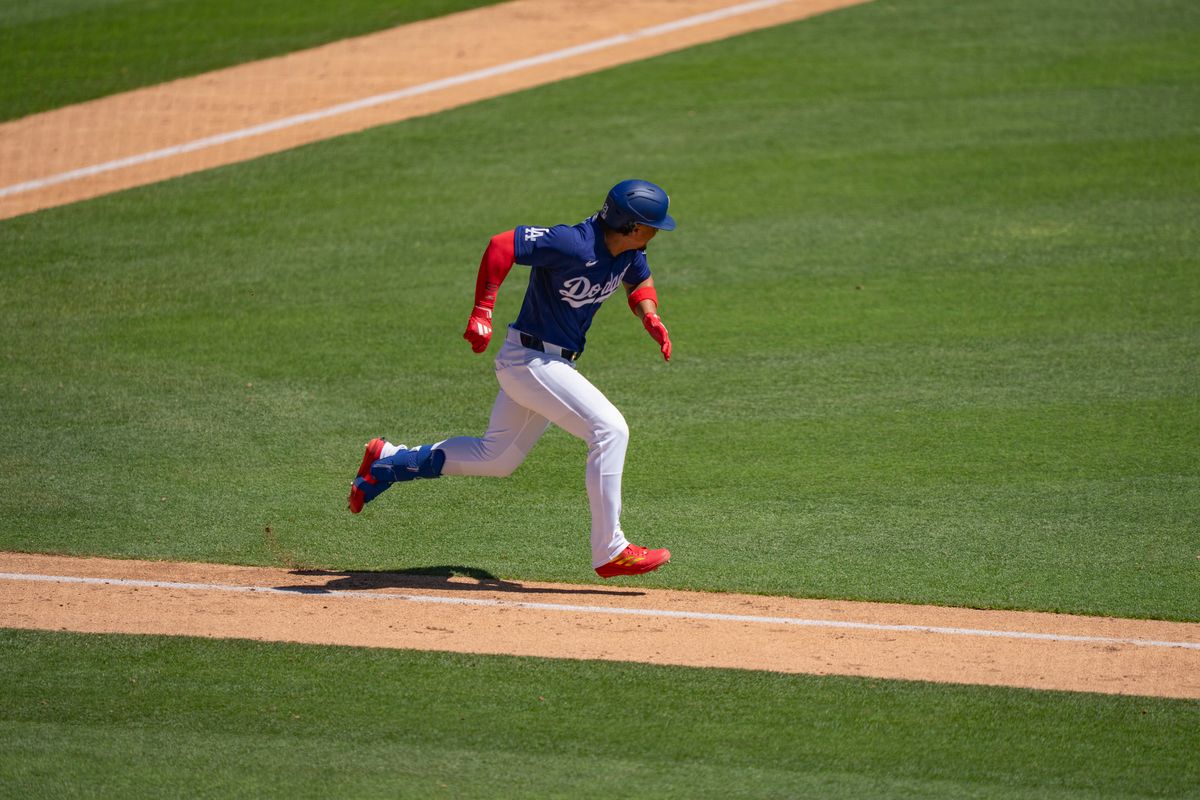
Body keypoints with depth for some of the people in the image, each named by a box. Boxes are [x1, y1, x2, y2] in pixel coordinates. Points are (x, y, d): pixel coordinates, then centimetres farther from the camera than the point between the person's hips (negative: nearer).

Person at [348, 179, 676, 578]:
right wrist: (482, 312, -34)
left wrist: (650, 316, -1)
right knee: (609, 429, -19)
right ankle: (610, 551, -16)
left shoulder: (628, 248, 0)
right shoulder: (574, 245, -27)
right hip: (530, 360, -10)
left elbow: (639, 281, 20)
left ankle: (387, 460, 31)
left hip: (553, 363, 10)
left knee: (496, 457, 19)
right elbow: (501, 245, -30)